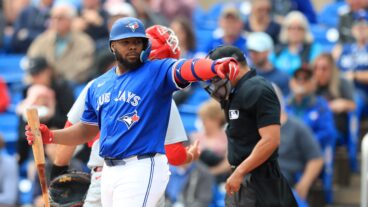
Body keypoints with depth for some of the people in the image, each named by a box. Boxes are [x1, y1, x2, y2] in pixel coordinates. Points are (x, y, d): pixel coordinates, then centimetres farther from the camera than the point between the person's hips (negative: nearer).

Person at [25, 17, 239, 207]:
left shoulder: (157, 71, -6)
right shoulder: (99, 86, 14)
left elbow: (187, 68, -27)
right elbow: (87, 130, 22)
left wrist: (216, 67, -48)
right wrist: (50, 136, 8)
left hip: (143, 169, -7)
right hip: (109, 170, 7)